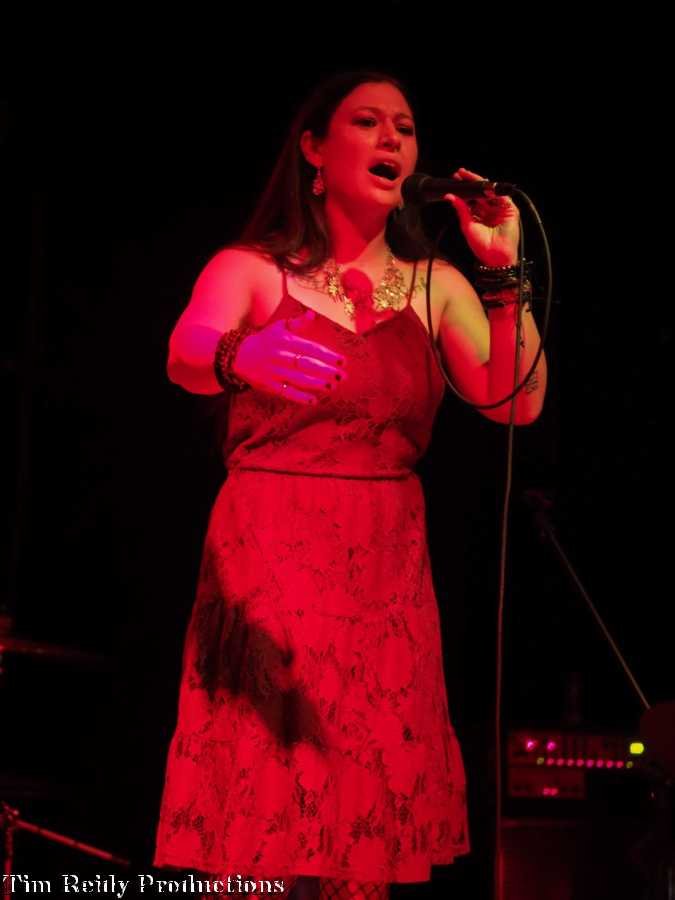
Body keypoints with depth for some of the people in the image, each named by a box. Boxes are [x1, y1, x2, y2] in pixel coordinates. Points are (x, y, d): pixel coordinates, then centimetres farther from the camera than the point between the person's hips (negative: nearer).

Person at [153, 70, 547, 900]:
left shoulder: (434, 286, 10)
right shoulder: (251, 270, 0)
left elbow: (517, 403, -1)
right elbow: (186, 352, -21)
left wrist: (505, 274, -10)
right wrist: (243, 356, -43)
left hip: (386, 578, 3)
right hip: (268, 570, -3)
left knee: (373, 829, 2)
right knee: (258, 813, -7)